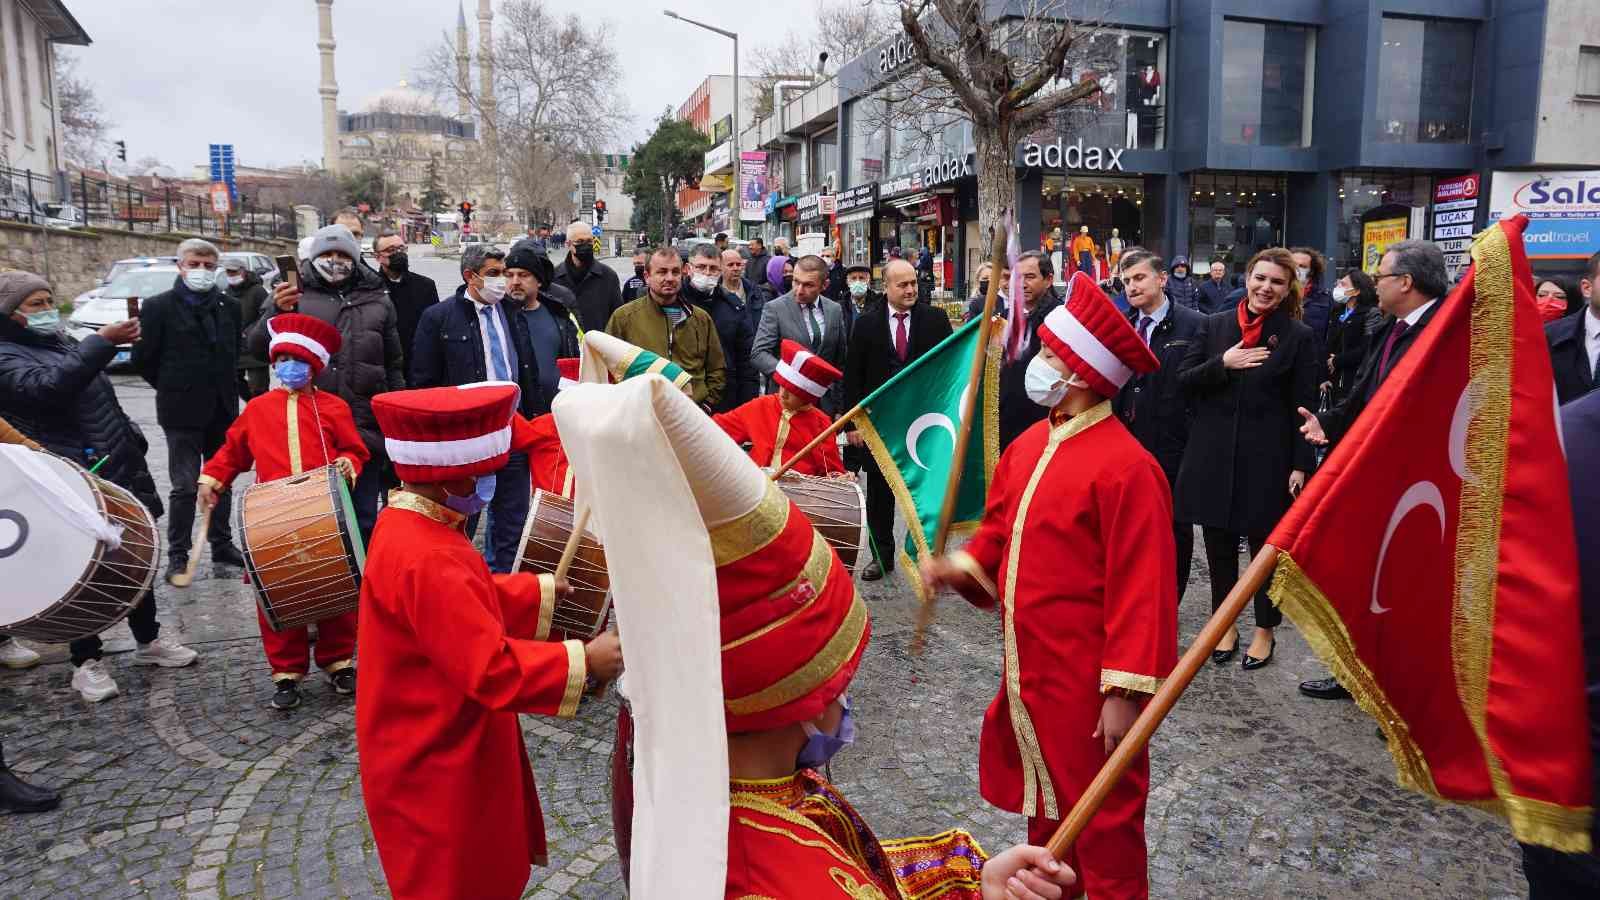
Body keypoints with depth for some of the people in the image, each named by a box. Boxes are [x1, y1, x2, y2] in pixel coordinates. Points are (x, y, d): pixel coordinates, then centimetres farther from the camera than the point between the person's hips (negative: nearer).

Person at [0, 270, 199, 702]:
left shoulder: (64, 344, 19)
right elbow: (46, 387, -29)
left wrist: (131, 440, 20)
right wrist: (102, 341, -33)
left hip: (121, 475, 8)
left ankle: (148, 640, 28)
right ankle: (85, 662, 13)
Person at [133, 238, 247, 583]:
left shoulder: (229, 307, 5)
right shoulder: (159, 307, -6)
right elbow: (143, 358, -2)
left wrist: (227, 386, 10)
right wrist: (173, 388, 2)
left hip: (223, 409, 4)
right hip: (183, 412, -4)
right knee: (185, 486, -1)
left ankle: (222, 545, 24)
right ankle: (178, 555, 10)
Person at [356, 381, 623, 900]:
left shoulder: (411, 525, 0)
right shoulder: (426, 560, -33)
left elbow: (468, 600, 15)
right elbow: (493, 668, -33)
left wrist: (540, 593, 14)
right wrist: (582, 661, -27)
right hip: (436, 769, -9)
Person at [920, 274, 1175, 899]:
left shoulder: (1125, 467, -21)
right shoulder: (1031, 444, 4)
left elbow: (1141, 590, -21)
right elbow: (1002, 530, 16)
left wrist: (1126, 693, -20)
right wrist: (961, 567, -2)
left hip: (1087, 685, -8)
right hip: (1030, 672, 8)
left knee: (1102, 825, 11)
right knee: (1044, 810, 24)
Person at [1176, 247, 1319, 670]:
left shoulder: (1298, 336, -1)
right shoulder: (1215, 325, 6)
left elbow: (1303, 407, -3)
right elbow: (1183, 380, 1)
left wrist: (1301, 465, -8)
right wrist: (1222, 363, -15)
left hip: (1266, 458, -2)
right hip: (1213, 456, 3)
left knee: (1266, 545, 8)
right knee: (1218, 544, 11)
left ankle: (1265, 631, 24)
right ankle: (1225, 625, 27)